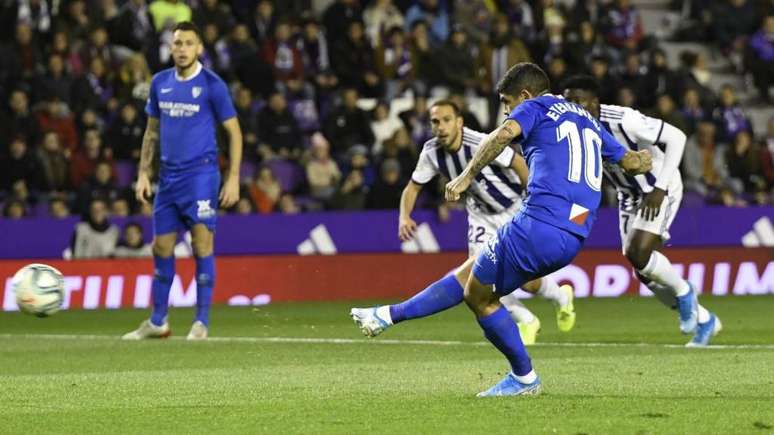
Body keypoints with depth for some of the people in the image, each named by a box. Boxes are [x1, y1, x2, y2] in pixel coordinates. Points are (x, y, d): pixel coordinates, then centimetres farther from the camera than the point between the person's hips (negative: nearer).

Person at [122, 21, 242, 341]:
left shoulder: (212, 85, -7)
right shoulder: (160, 83, 8)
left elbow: (234, 132, -4)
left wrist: (233, 178, -10)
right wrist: (144, 173, 9)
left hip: (201, 174, -5)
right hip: (168, 176, 5)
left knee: (202, 245, -7)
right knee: (161, 247, 9)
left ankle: (201, 322, -1)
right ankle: (157, 322, 20)